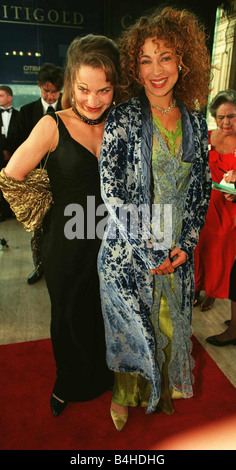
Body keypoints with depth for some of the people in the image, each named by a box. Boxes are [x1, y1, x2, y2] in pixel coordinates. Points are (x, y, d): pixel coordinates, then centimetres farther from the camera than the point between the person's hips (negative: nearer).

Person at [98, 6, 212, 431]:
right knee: (129, 325, 13)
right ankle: (126, 393, 43)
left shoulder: (194, 121, 3)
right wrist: (149, 252, -15)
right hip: (128, 250, -3)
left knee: (169, 323, 19)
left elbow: (201, 185, 7)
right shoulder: (123, 119, -10)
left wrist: (186, 242, -3)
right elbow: (112, 189, -14)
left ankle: (163, 387, 48)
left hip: (176, 251, 4)